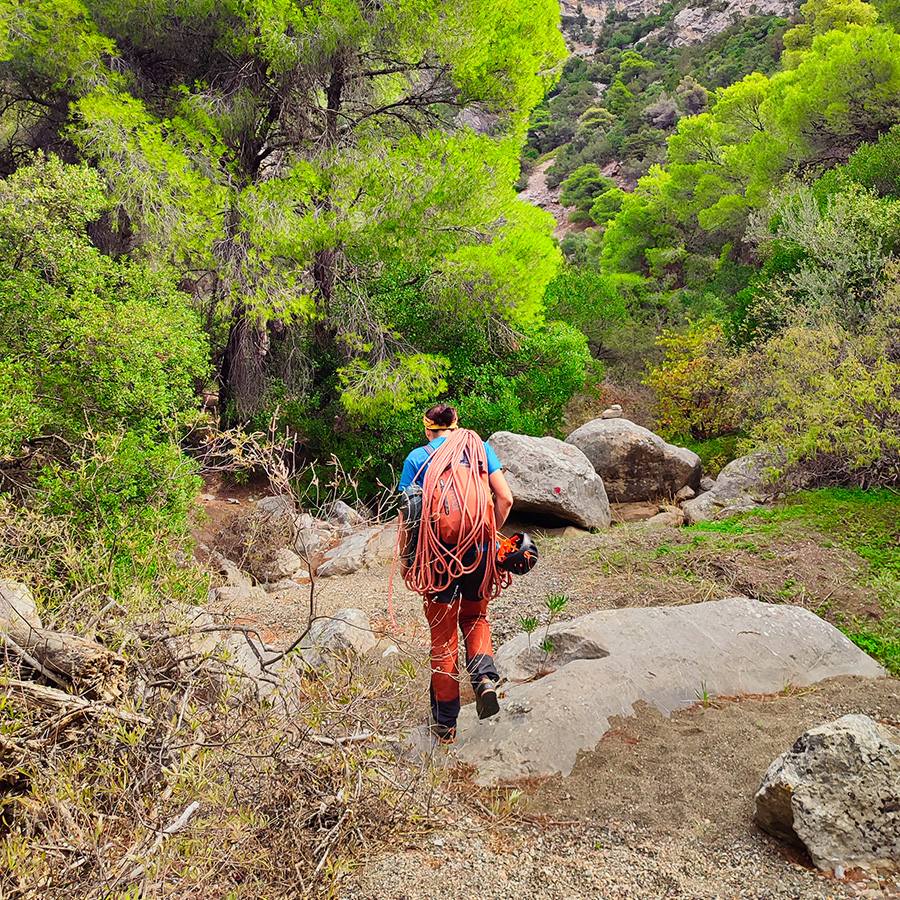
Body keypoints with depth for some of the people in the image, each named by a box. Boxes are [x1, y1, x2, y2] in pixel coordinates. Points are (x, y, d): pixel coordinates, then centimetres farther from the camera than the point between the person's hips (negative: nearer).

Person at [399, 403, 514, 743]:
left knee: (443, 636, 12)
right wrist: (490, 535, 9)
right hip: (480, 551, 1)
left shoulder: (416, 458, 1)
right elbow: (505, 498, -3)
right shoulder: (479, 446, 5)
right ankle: (485, 675, -1)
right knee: (475, 617, 26)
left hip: (440, 555, -1)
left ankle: (445, 722, 19)